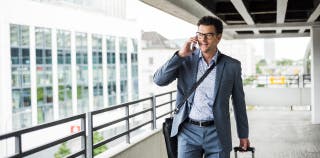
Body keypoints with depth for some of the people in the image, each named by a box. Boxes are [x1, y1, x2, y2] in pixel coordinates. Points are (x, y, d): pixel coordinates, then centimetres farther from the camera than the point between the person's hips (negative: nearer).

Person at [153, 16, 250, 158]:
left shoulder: (232, 66, 2)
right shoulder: (185, 59, 3)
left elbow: (239, 102, 9)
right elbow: (159, 80, -6)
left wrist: (243, 135, 13)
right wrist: (180, 55, -12)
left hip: (217, 134, 0)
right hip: (188, 131, 0)